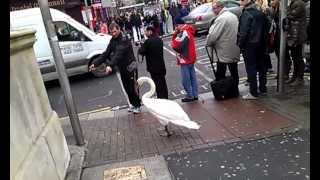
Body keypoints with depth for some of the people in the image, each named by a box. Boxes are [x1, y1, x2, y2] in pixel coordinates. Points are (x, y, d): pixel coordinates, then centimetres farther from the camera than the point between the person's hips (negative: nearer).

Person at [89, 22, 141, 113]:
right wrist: (95, 63, -7)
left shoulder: (124, 39, -19)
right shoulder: (113, 40, 6)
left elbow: (119, 54, -34)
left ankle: (137, 105, 16)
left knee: (133, 87, 0)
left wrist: (110, 65, -46)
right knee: (127, 88, 13)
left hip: (130, 67, -7)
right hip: (122, 68, 7)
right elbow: (106, 53, 3)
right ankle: (133, 104, 29)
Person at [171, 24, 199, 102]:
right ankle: (195, 95, 20)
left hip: (185, 60, -10)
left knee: (186, 80, 1)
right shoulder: (188, 31, 11)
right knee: (193, 78, 13)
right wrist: (176, 34, -2)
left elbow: (175, 46, -23)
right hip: (190, 59, 10)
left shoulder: (184, 33, -19)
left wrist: (174, 35, -12)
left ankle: (190, 96, 9)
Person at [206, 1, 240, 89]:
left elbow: (213, 35, -21)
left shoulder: (221, 18, -18)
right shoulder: (233, 16, 10)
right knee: (234, 73, 16)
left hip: (224, 52, -8)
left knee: (220, 76, 1)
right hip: (235, 50, 9)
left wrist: (209, 43, -2)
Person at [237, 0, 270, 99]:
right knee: (261, 66, 15)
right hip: (261, 43, 8)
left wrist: (240, 44, -10)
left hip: (249, 45, -8)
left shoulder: (246, 14, -14)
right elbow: (266, 29, 14)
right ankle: (263, 88, 27)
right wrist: (263, 41, 19)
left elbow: (243, 32, -19)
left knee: (251, 69, -3)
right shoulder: (260, 13, 10)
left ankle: (253, 93, -1)